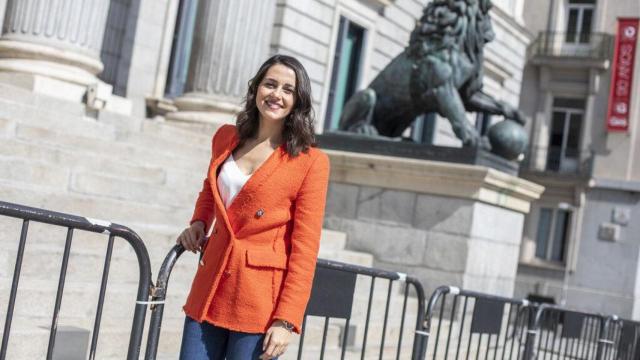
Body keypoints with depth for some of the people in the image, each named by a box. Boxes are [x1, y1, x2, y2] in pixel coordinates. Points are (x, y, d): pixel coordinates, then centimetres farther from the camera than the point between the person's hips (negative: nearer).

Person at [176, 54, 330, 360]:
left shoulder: (310, 161, -8)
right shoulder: (225, 138, 8)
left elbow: (305, 249, -9)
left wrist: (286, 321, -13)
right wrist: (199, 222, 9)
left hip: (261, 301, -5)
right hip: (211, 286, 5)